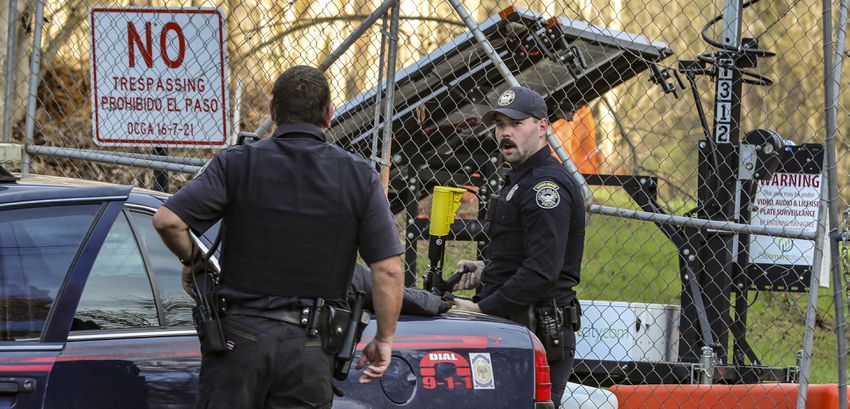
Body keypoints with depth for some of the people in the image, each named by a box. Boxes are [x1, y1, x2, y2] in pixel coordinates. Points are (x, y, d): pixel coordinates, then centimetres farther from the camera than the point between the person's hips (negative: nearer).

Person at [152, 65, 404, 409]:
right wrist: (384, 339, 8)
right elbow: (388, 270, -3)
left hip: (240, 338, -1)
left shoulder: (237, 164, -2)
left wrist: (192, 260, 9)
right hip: (310, 347, 1)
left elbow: (167, 220, -11)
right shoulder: (359, 177, 1)